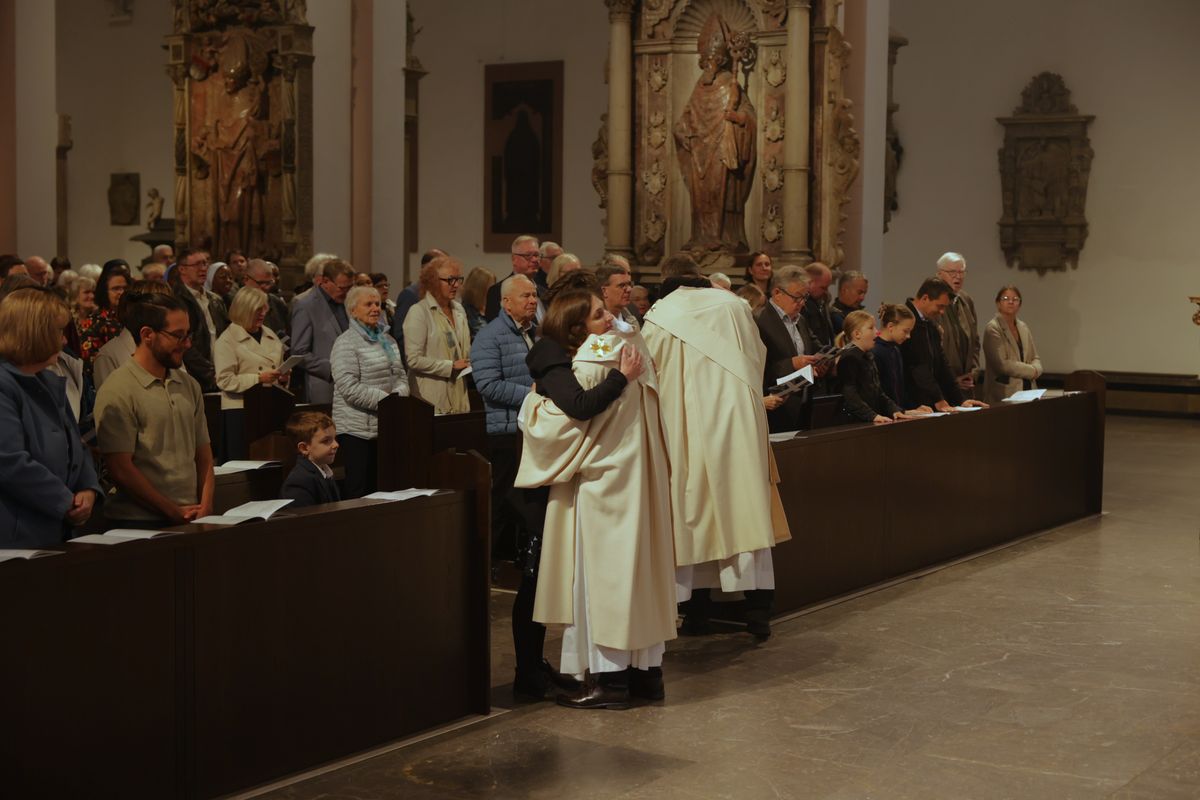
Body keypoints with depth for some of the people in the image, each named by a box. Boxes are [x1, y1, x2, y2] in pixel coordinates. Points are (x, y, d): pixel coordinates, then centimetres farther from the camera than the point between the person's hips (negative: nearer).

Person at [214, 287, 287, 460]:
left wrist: (283, 377, 2)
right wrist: (258, 378, -19)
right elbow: (224, 380, -11)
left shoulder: (270, 335, 16)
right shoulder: (227, 340, -4)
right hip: (240, 410, -5)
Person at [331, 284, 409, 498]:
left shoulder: (388, 340, 15)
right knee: (357, 489, -5)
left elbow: (401, 376, 17)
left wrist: (399, 396, -5)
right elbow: (349, 388, -18)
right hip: (357, 429, -7)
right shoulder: (346, 343, -9)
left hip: (385, 426, 7)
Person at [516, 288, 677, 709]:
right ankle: (647, 667, 19)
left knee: (601, 576, -1)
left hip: (602, 488, -8)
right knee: (638, 571, 12)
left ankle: (609, 678, 3)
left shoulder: (587, 366, -18)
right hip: (638, 482, 8)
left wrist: (535, 399, 3)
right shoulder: (631, 349, 4)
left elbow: (555, 425, -15)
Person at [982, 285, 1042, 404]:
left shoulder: (1024, 327, 14)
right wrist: (1032, 371, -7)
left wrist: (1036, 369, -7)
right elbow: (1002, 364, -15)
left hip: (1027, 390, 6)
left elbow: (1035, 358, 16)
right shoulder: (993, 329, -7)